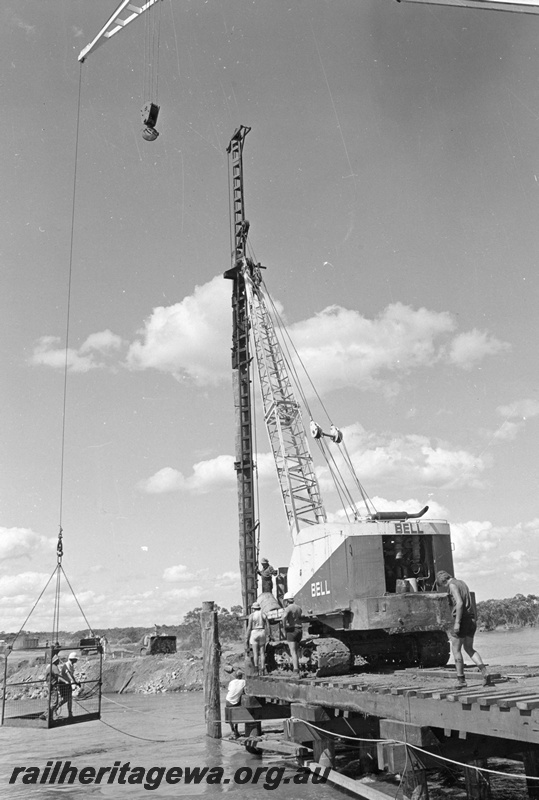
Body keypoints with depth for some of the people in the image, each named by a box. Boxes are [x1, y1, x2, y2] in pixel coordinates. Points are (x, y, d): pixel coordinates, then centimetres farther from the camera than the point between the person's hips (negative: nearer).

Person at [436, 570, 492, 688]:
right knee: (469, 649, 17)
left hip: (462, 619, -8)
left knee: (456, 649, 4)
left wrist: (457, 623, -22)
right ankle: (485, 673, 4)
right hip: (471, 619, 9)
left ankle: (461, 679, 6)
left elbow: (459, 603, -22)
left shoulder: (452, 585, -9)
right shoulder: (462, 583, 18)